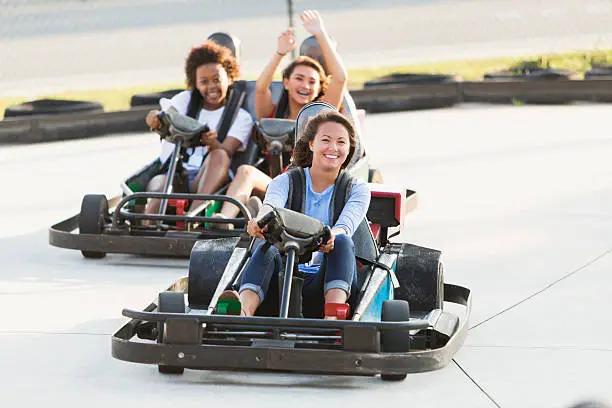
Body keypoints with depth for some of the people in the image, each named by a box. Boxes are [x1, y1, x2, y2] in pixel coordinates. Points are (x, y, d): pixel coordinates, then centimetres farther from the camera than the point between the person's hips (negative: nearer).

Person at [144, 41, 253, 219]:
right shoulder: (185, 100, 22)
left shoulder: (241, 117, 15)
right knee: (160, 183, -36)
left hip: (204, 182, -1)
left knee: (219, 156, -34)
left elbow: (226, 152, -4)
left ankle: (195, 210, -56)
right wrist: (156, 117, -29)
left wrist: (212, 143, -31)